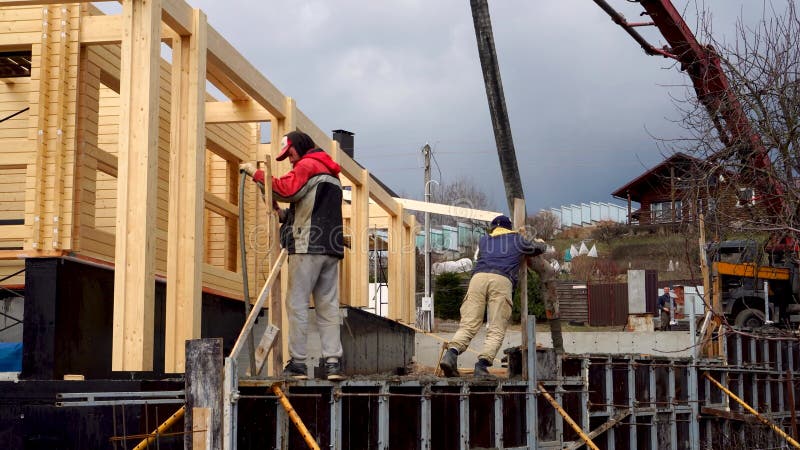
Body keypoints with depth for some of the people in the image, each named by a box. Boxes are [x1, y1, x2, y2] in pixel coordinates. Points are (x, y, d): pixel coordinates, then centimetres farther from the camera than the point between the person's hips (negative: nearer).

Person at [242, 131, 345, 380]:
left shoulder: (307, 165, -1)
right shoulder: (331, 172, 26)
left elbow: (287, 189, -17)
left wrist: (257, 174, -7)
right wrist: (284, 215, 12)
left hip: (308, 247, -8)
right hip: (332, 247, 8)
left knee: (297, 304, -4)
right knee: (328, 307, 5)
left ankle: (297, 363, -5)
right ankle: (333, 362, -1)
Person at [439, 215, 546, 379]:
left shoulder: (484, 240, 36)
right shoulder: (517, 239, 32)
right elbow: (540, 248, 45)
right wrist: (539, 243, 70)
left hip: (478, 277, 2)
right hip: (502, 280, -2)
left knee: (468, 325, -5)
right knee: (496, 330, -5)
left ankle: (451, 354, -30)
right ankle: (482, 364, -25)